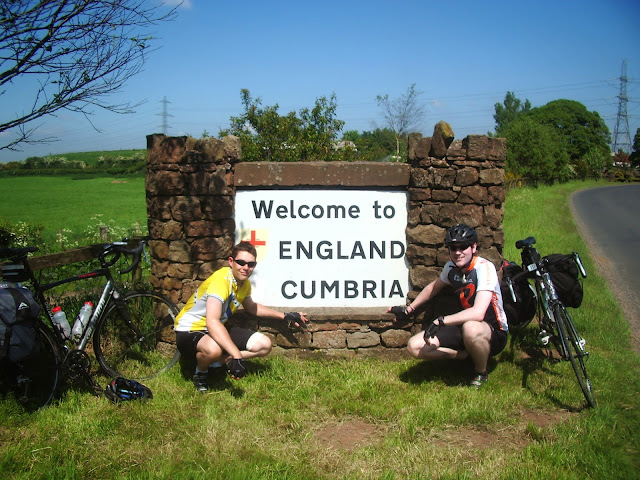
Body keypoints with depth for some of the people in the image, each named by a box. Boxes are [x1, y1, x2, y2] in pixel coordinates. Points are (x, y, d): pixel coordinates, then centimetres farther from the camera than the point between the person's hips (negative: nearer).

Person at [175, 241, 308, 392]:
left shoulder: (245, 283, 0)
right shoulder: (221, 280, -28)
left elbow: (251, 307, 23)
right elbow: (212, 322, -40)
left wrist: (284, 316, 19)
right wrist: (237, 356, -47)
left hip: (218, 329, 8)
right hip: (189, 331, -8)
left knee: (264, 345, -3)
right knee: (213, 349, -41)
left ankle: (217, 362, 1)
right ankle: (201, 372, -6)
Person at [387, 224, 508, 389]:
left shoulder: (484, 267, -23)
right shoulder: (451, 267, -3)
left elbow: (478, 313, -36)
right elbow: (435, 286, 20)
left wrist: (440, 321, -39)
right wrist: (408, 310, 22)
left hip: (494, 333, -5)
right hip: (464, 325, 6)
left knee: (471, 328, -42)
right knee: (414, 347, -13)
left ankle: (481, 373, -10)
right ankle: (465, 354, 7)